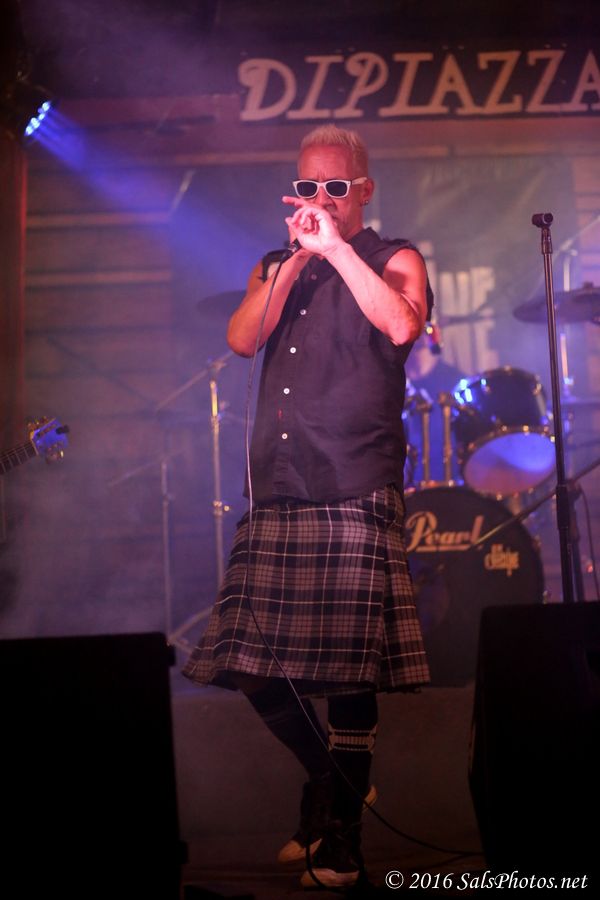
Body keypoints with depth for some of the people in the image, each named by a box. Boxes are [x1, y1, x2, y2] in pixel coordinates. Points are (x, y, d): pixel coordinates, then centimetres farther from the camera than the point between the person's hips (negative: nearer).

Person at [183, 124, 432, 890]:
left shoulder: (392, 260, 9)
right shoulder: (275, 268, 21)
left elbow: (401, 323, -14)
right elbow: (242, 339, 3)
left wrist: (334, 248, -10)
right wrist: (297, 259, -2)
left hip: (354, 496, -5)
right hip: (276, 494, 5)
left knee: (349, 670, -6)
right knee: (254, 668, 4)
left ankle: (340, 837, 7)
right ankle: (332, 782, 27)